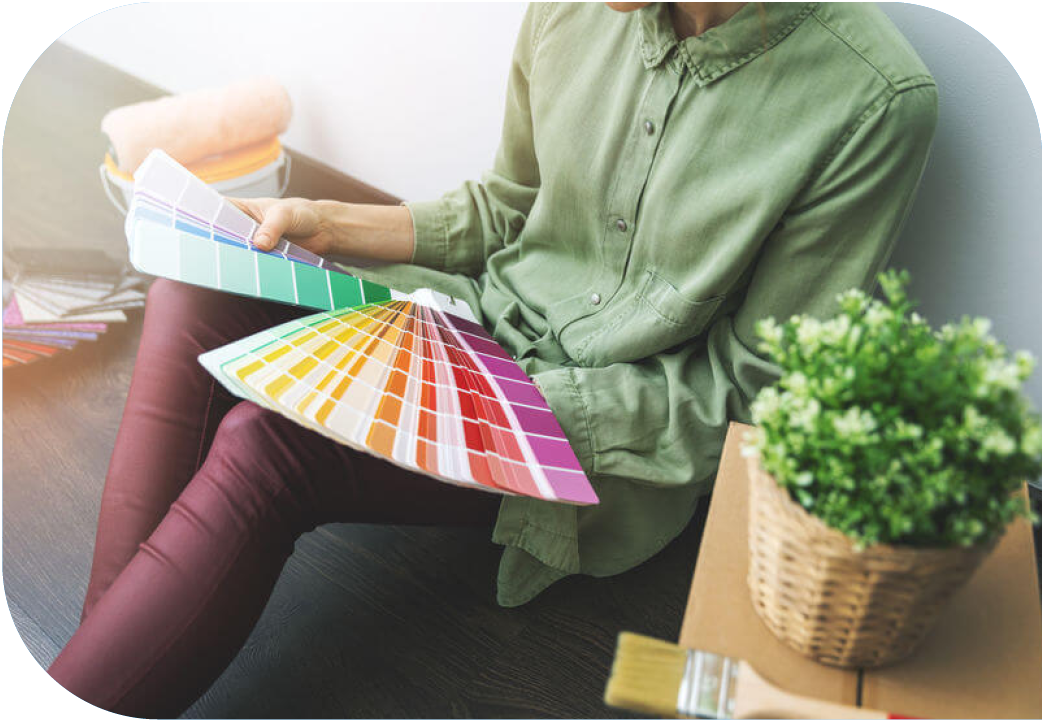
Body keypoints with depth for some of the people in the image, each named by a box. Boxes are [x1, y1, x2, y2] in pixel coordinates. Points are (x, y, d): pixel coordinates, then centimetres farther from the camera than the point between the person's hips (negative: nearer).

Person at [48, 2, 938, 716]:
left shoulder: (872, 98, -18)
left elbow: (749, 386, -12)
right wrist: (327, 225, -1)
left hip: (619, 444, -5)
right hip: (488, 321, 6)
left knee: (264, 443, -26)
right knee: (196, 302, -17)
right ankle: (110, 644, -10)